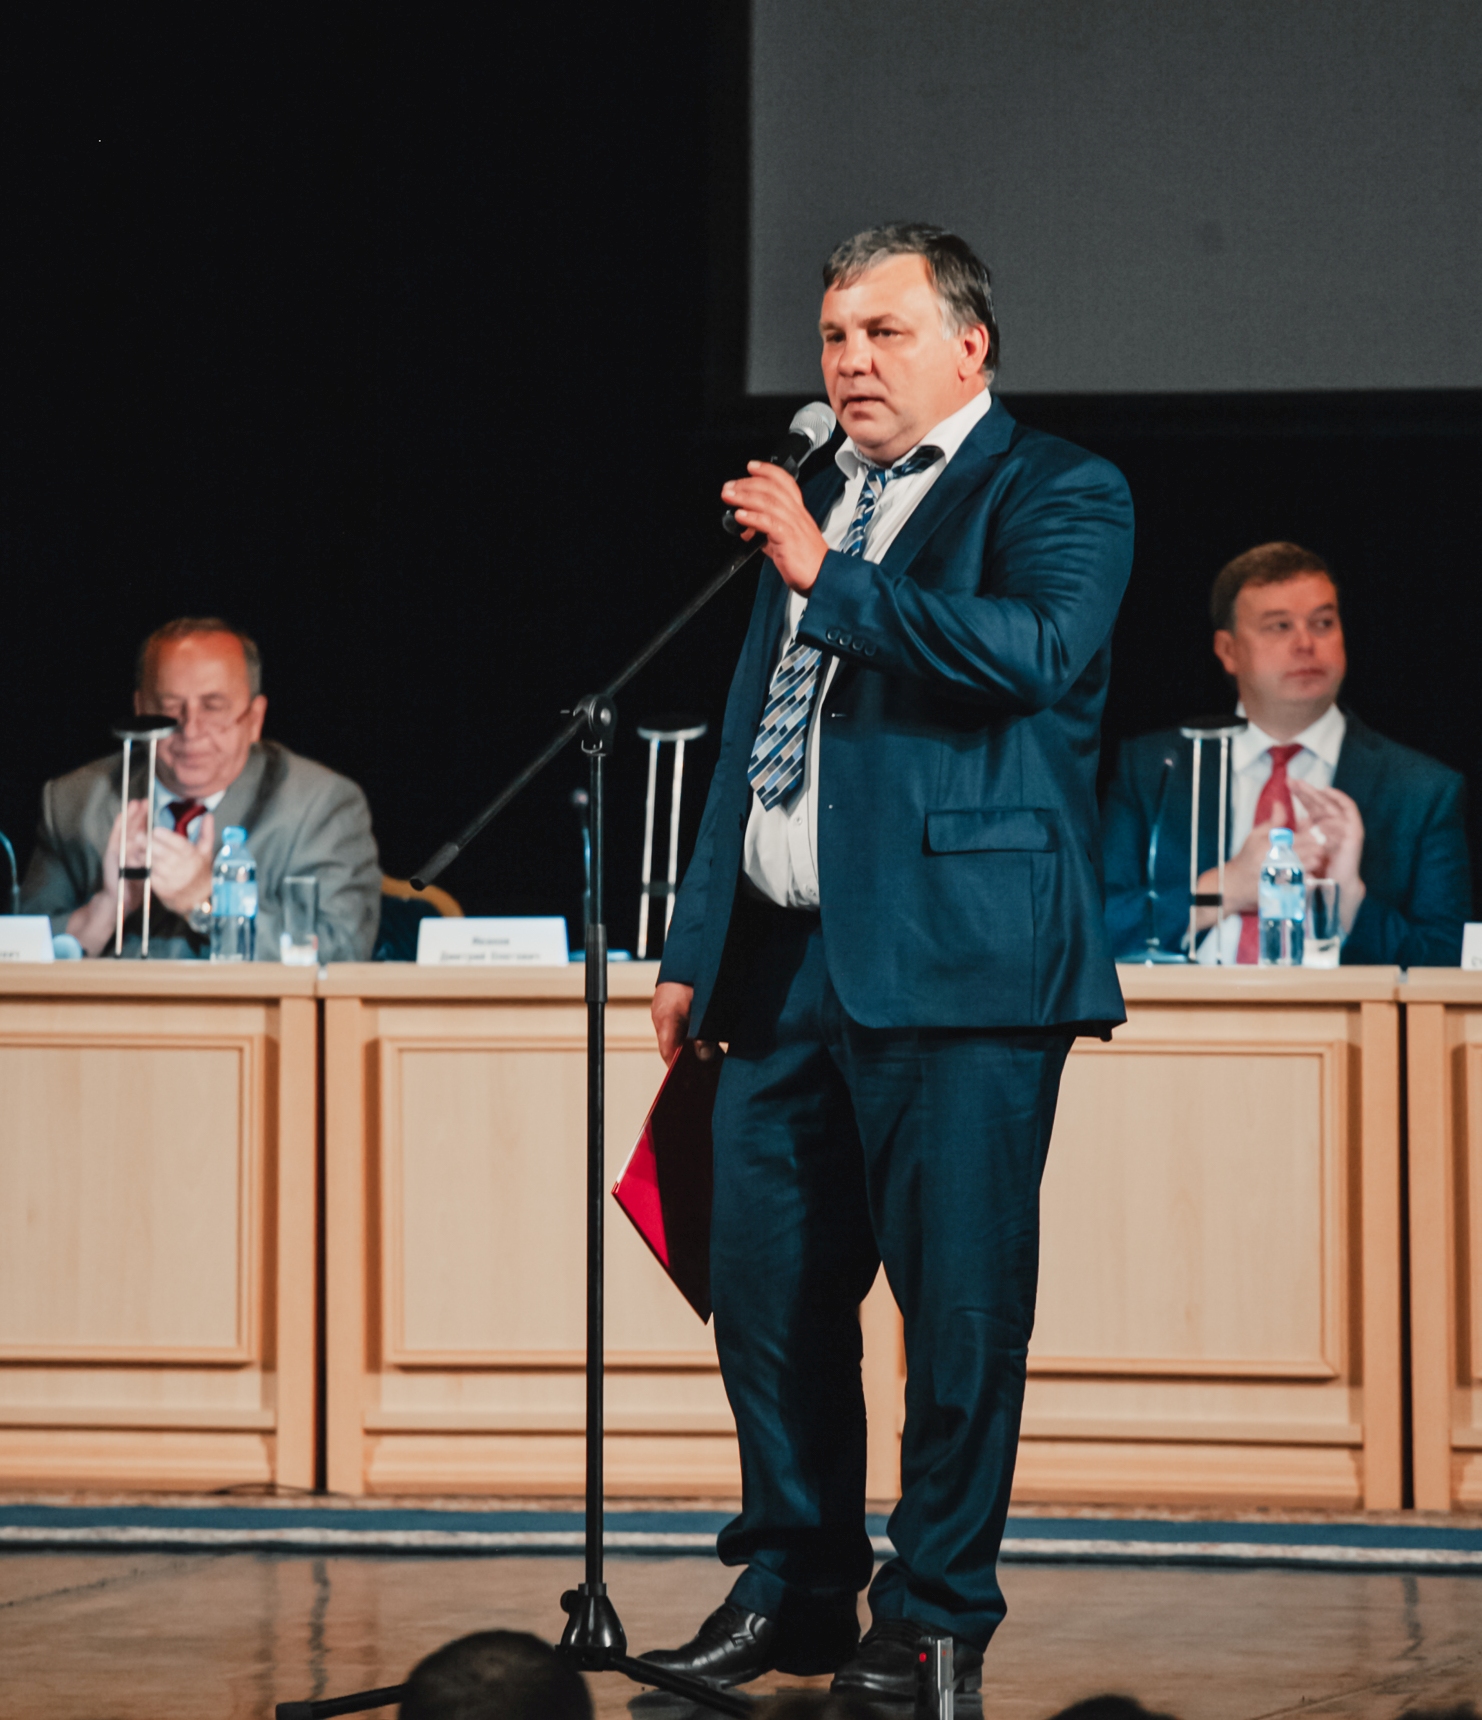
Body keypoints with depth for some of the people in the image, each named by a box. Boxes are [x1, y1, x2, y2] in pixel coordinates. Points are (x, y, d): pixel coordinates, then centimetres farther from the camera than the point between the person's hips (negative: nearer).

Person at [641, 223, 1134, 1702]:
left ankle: (937, 1618, 4)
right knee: (764, 1284, 8)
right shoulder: (816, 502, 22)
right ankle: (795, 1588, 20)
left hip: (954, 961, -7)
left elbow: (1034, 650, -20)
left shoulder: (1057, 495, 0)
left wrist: (830, 576, -16)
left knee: (959, 1295, -4)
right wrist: (695, 947, 20)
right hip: (788, 959, 7)